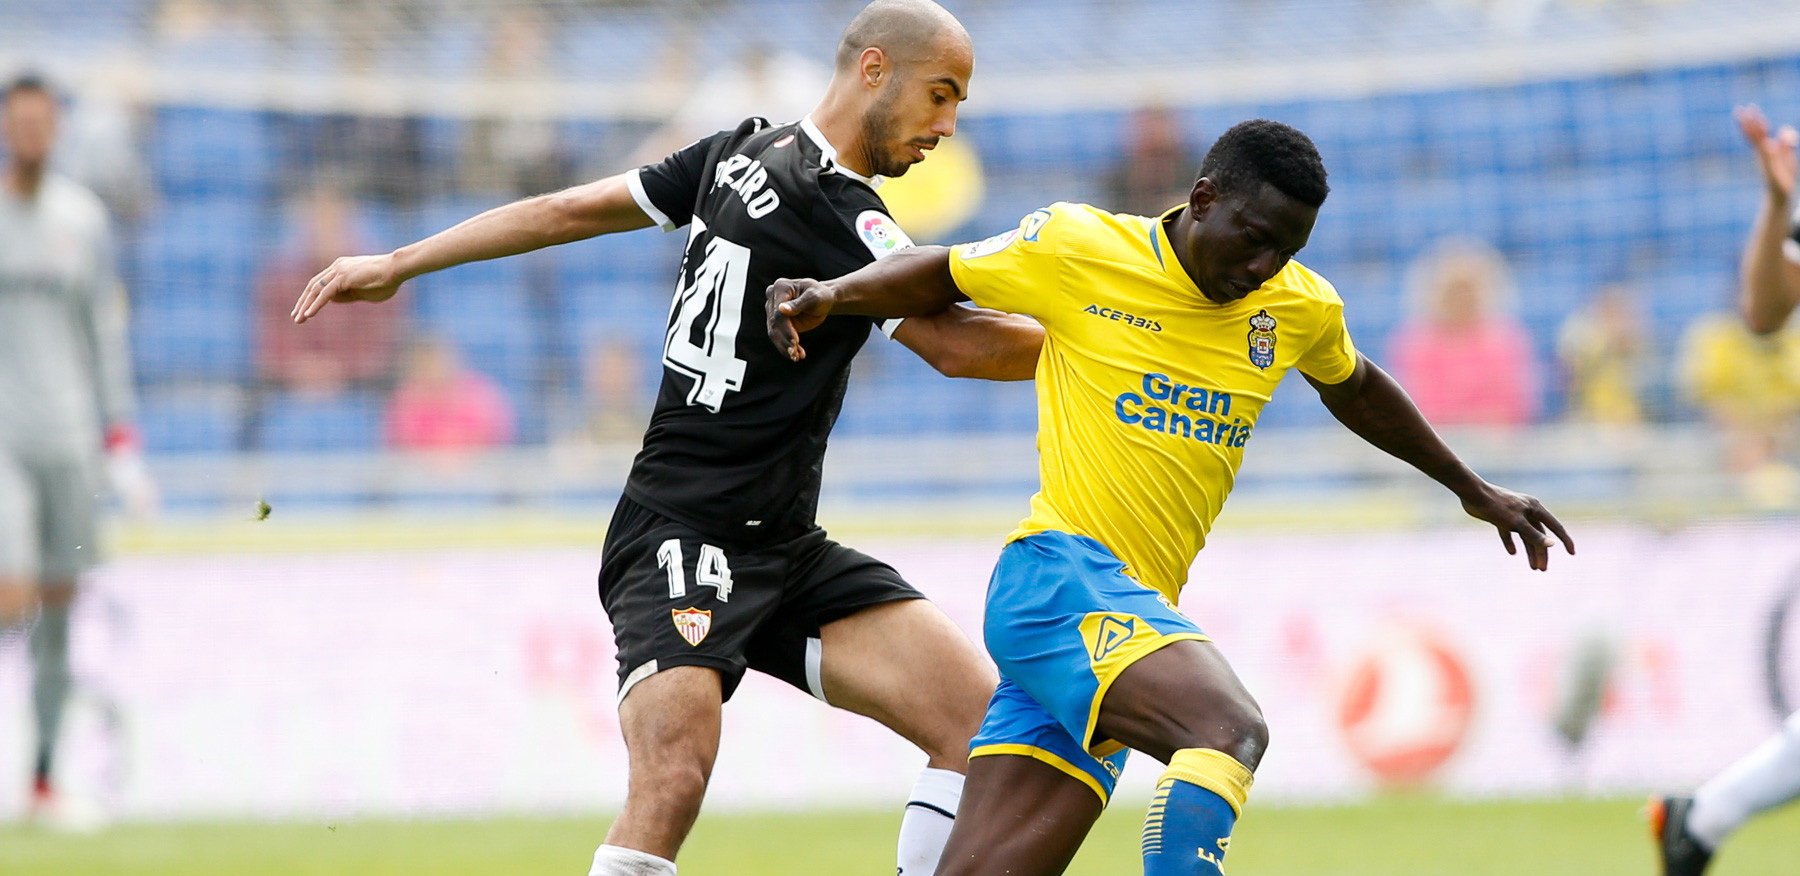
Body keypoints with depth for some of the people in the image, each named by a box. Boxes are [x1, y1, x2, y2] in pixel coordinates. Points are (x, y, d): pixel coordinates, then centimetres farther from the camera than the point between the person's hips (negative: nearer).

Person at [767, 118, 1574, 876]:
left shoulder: (1301, 309, 12)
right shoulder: (1077, 248, -2)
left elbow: (1355, 391, 33)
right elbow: (944, 276, 13)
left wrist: (1471, 488, 41)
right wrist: (830, 295, -5)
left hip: (1137, 612, 6)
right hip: (1058, 571, -6)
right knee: (1230, 729, -32)